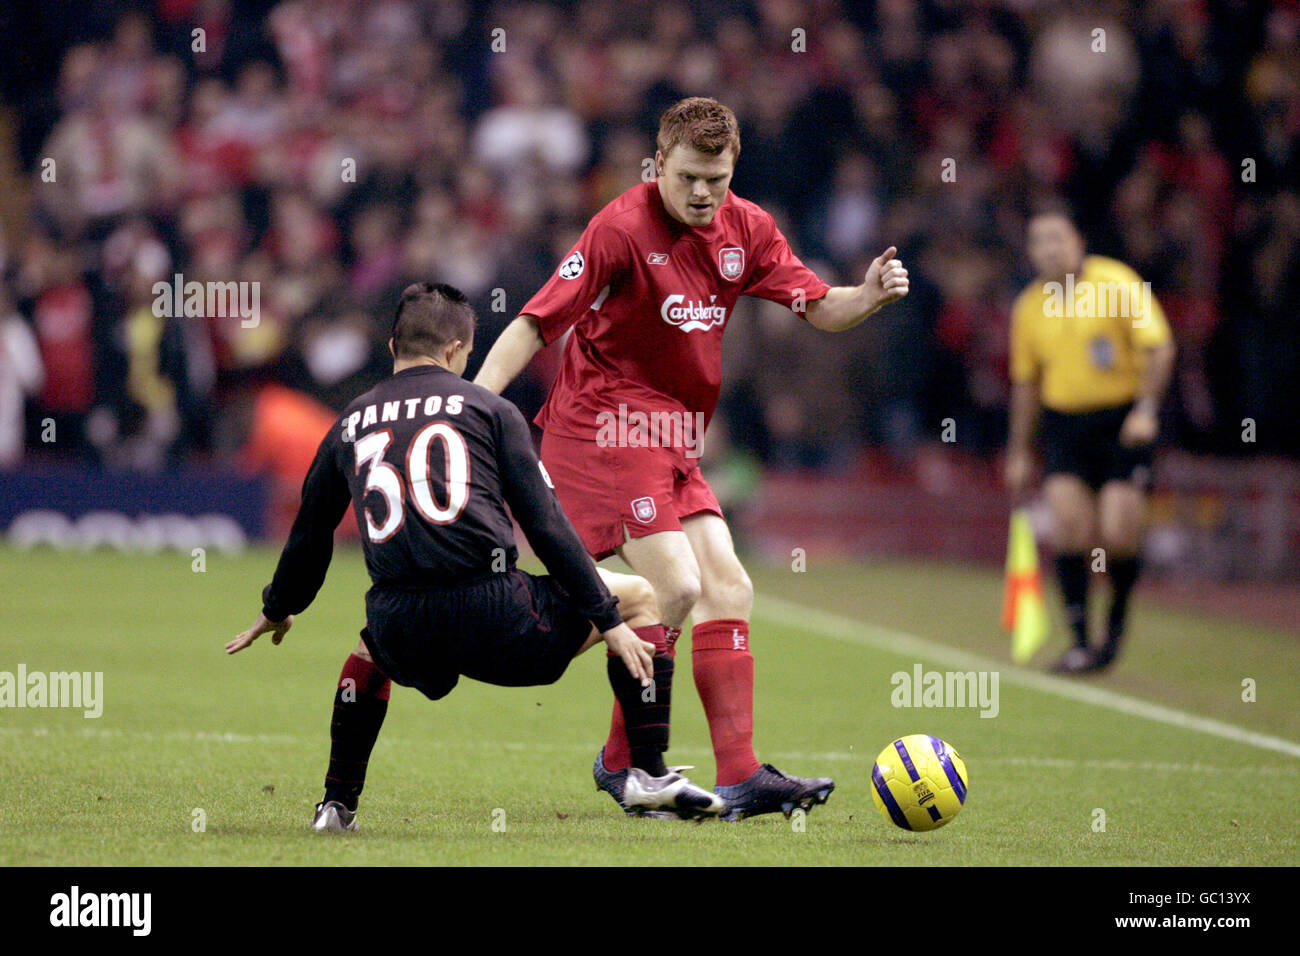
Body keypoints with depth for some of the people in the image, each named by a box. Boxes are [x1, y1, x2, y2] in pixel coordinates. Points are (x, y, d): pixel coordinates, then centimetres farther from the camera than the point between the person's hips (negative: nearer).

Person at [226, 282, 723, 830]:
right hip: (493, 616, -4)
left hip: (403, 640, 4)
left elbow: (309, 535, 29)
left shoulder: (350, 425, 18)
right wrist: (608, 621, 5)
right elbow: (547, 527, 2)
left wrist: (277, 611, 46)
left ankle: (337, 805, 30)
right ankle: (649, 775, 9)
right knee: (637, 598, 17)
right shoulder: (489, 410, 8)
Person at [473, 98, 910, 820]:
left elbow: (821, 309, 8)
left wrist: (868, 295, -15)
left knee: (728, 589, -1)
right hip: (605, 427, -8)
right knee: (676, 585, -17)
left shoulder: (746, 228, 5)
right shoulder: (623, 228, -15)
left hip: (673, 436, 8)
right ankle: (621, 761, -3)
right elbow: (538, 321, -16)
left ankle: (740, 775, -2)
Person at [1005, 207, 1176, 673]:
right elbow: (1025, 382, 16)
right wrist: (1018, 451, 16)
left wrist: (1146, 408, -21)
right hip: (1063, 421, 3)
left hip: (1123, 421, -3)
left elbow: (1158, 347, -10)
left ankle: (1116, 623, 15)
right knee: (1068, 520, -14)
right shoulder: (1029, 307, 5)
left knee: (1119, 533, -12)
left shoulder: (1118, 283, -9)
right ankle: (1079, 639, -8)